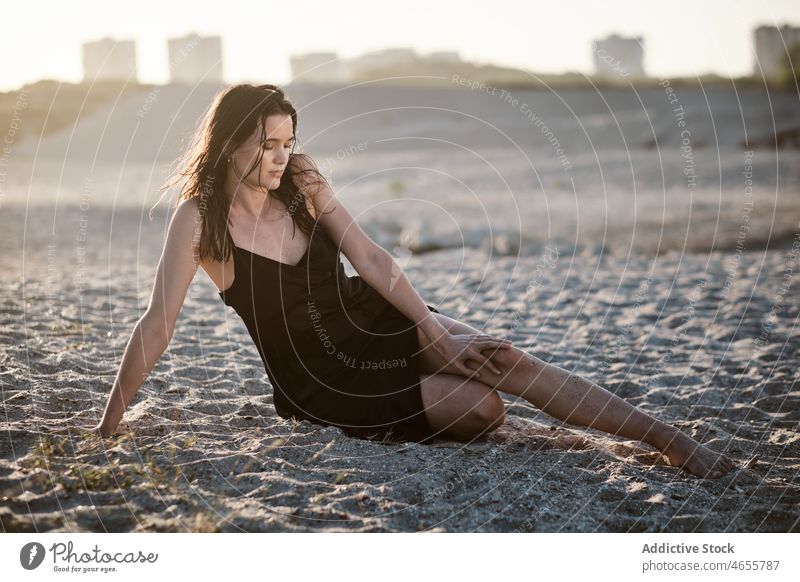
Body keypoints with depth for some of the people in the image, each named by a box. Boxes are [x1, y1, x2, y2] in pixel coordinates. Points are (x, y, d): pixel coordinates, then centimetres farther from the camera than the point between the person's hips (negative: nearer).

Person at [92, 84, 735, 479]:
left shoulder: (302, 183, -3)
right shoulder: (199, 219, -15)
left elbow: (371, 259, -6)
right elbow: (159, 321, -17)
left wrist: (438, 337, -13)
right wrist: (110, 422, -19)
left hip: (370, 320, 4)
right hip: (318, 379, -4)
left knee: (509, 363, -16)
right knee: (482, 409, -21)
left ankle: (673, 439, -9)